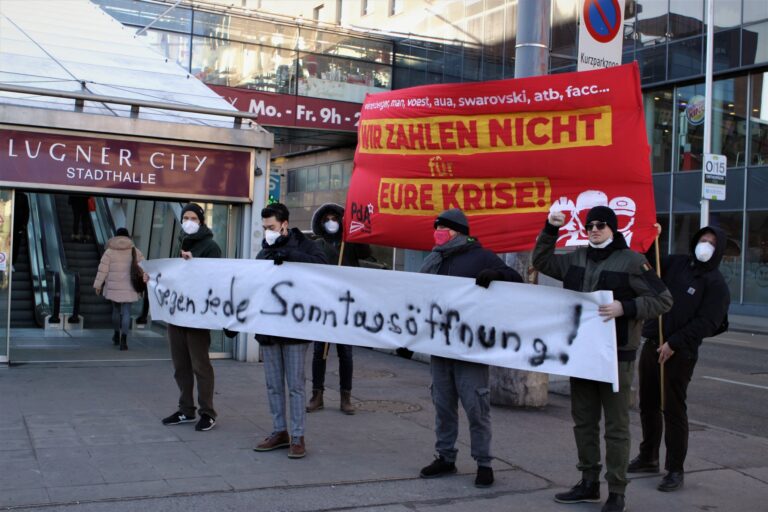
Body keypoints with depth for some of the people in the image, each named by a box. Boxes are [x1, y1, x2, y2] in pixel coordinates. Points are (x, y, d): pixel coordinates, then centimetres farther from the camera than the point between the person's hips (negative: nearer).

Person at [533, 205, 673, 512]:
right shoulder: (576, 258, 9)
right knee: (583, 420, 15)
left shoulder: (632, 261, -8)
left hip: (616, 356, -6)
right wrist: (550, 230, 7)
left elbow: (663, 299, -9)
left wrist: (625, 308, -23)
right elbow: (542, 262, 21)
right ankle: (589, 484, 28)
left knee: (616, 426, 1)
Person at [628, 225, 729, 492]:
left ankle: (675, 470, 7)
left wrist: (675, 343, -19)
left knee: (673, 410, -4)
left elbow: (707, 323, -15)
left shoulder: (716, 284, -7)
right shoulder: (675, 263, 10)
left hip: (680, 354, -6)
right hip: (651, 346, 6)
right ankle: (648, 457, 31)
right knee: (648, 405, 15)